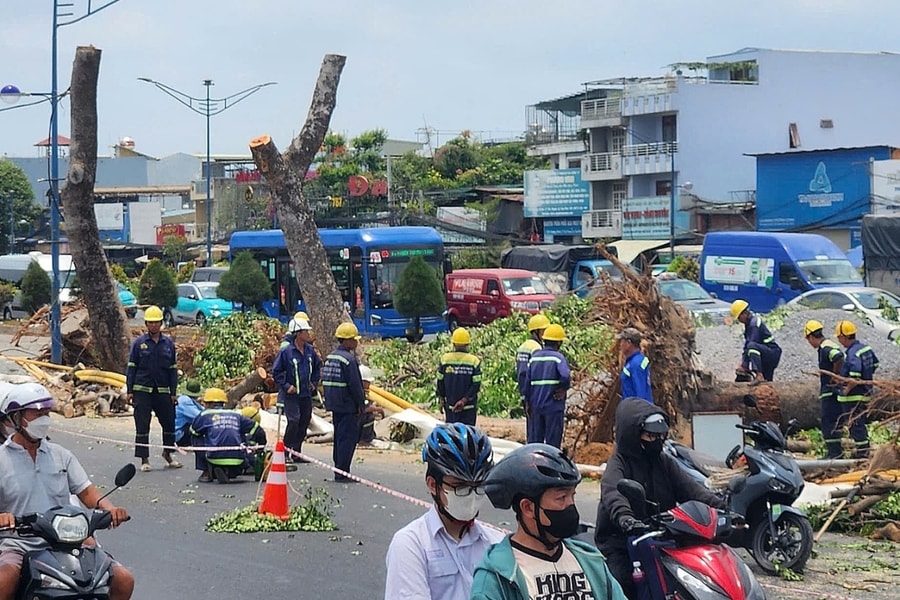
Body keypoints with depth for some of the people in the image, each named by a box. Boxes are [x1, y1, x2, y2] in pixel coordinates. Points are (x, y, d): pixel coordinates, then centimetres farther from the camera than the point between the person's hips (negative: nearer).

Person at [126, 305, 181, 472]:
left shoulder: (168, 343, 6)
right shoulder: (139, 343, 0)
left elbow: (173, 369, 9)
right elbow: (131, 367, 2)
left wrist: (173, 392, 4)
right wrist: (130, 391, -3)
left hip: (162, 391, 2)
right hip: (142, 390, -2)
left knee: (170, 423, 7)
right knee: (142, 425, 0)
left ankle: (167, 454, 27)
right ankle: (144, 459, 6)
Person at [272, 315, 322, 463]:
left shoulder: (310, 351, 5)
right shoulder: (285, 352, -12)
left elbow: (317, 367, 22)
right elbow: (276, 372, -6)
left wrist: (314, 383, 12)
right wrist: (286, 386, -12)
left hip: (306, 394, 6)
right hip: (291, 395, -6)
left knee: (304, 422, 8)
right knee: (293, 421, -17)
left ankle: (296, 452, 18)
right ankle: (286, 452, -7)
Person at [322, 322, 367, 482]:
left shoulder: (330, 357, 11)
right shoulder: (348, 359, -17)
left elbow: (325, 379, 17)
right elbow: (355, 384, -18)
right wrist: (361, 404, -9)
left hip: (335, 405, 9)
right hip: (348, 406, -9)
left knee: (339, 437, 16)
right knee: (348, 439, -5)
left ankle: (338, 471, 23)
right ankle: (342, 473, -6)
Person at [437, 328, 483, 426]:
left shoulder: (445, 359, -6)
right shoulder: (474, 361, -10)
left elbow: (440, 382, 2)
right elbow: (476, 385, -12)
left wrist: (441, 397, 15)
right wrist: (464, 400, -10)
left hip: (450, 405, 1)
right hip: (469, 406, -1)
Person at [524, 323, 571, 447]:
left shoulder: (534, 357, 7)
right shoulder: (558, 358, -10)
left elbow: (527, 382, 9)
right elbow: (565, 376, -27)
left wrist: (528, 402, 17)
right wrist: (563, 389, -8)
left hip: (536, 406, 5)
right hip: (554, 406, -5)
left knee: (535, 438, 12)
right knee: (553, 441, 1)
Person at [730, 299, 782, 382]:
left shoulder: (754, 323, -17)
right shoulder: (748, 324, 13)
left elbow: (750, 345, -22)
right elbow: (746, 344, 14)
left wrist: (744, 365, -21)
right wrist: (743, 362, 3)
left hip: (773, 354, -10)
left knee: (752, 346, -35)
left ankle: (759, 375, -42)